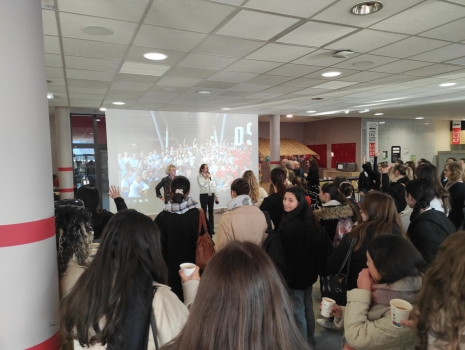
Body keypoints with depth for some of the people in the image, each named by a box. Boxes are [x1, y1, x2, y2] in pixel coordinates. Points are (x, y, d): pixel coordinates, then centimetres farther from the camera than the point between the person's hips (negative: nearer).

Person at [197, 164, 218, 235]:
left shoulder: (210, 176, 11)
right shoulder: (199, 177, -2)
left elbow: (213, 186, 12)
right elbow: (202, 186, -14)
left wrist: (215, 196, 10)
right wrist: (207, 179, -10)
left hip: (211, 195, 4)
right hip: (204, 195, -4)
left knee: (211, 212, 9)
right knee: (204, 212, -4)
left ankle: (211, 228, 17)